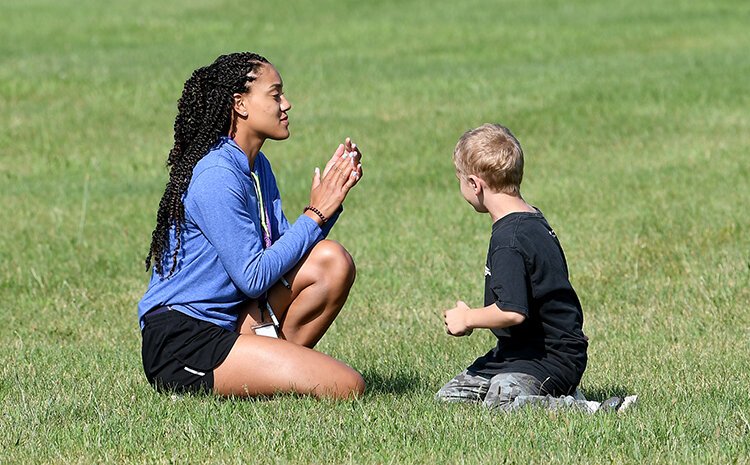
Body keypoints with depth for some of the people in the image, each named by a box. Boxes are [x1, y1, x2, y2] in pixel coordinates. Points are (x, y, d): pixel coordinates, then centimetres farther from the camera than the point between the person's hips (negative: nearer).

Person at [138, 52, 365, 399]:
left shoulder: (258, 167, 14)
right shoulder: (216, 177, -17)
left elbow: (285, 249, 11)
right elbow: (253, 278, -19)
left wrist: (331, 199, 0)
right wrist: (315, 214, -13)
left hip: (230, 323, 10)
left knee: (331, 260, -8)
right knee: (345, 387, -20)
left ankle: (274, 361, 1)